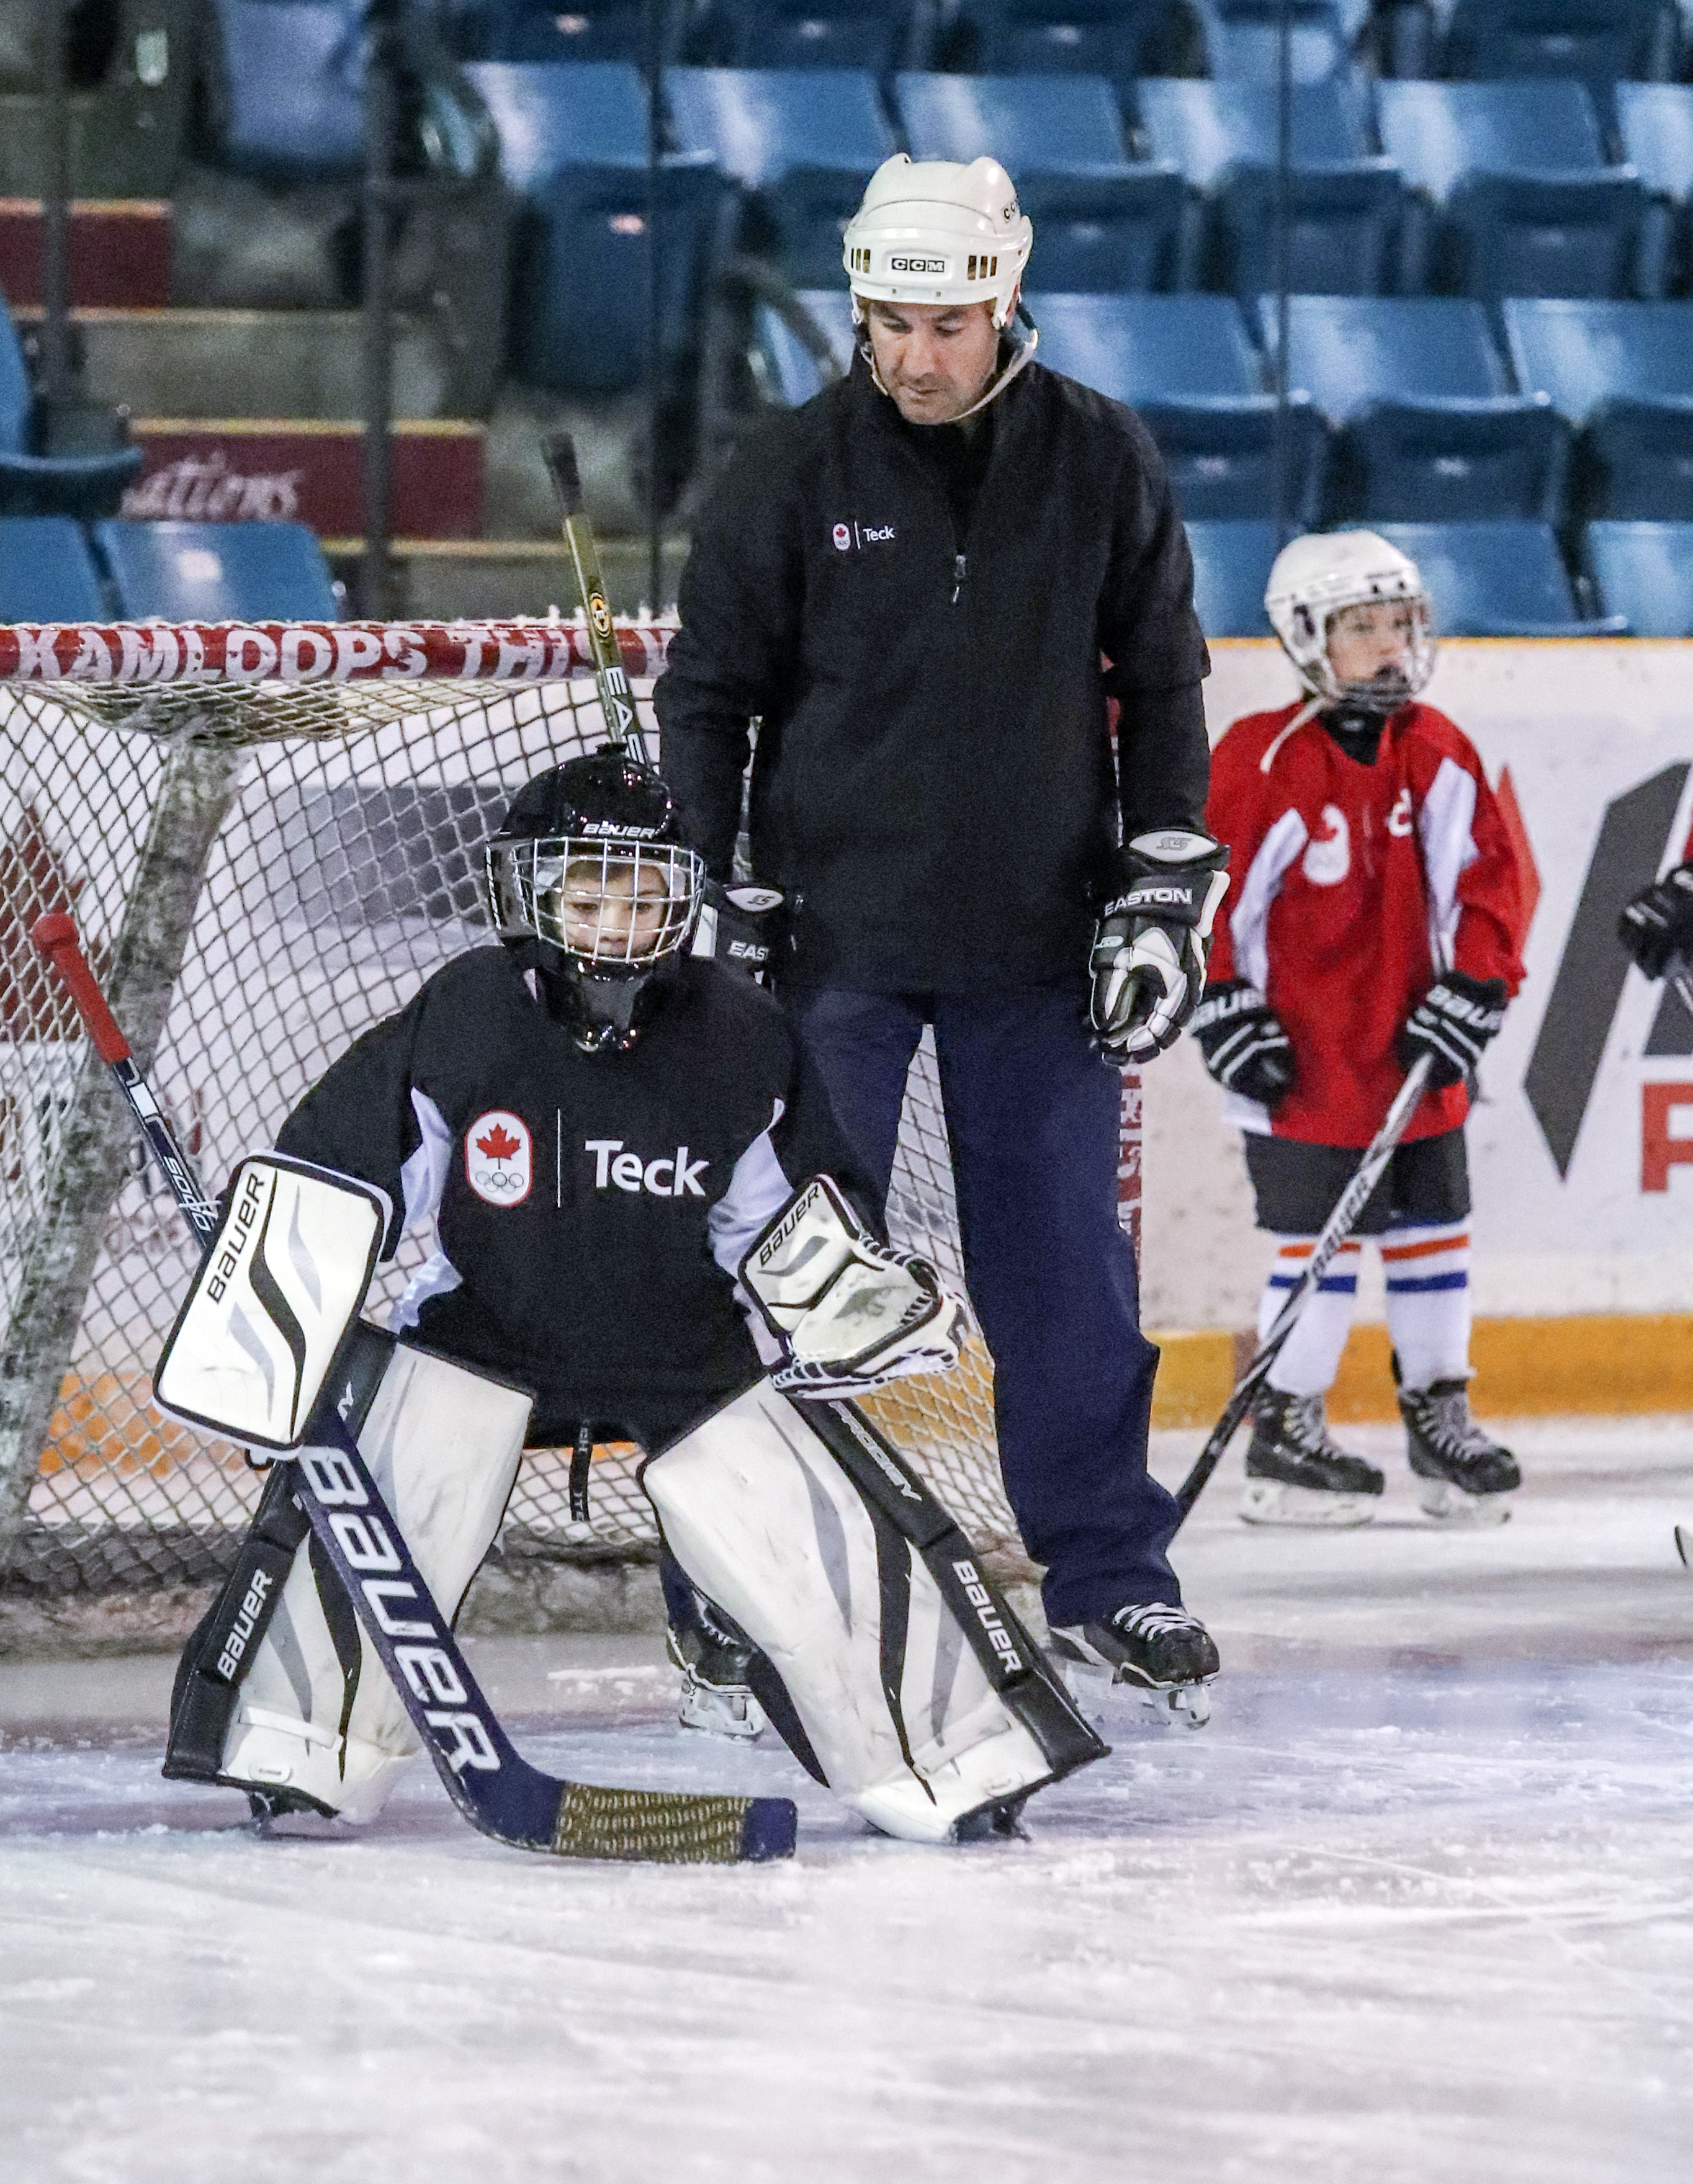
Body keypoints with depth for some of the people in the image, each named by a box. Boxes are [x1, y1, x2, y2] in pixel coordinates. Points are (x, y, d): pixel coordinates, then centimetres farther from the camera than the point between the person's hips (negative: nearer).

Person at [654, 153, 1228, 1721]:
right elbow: (709, 691, 1)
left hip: (1034, 942, 1)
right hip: (833, 932, -1)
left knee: (1063, 1263, 4)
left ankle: (1108, 1577, 15)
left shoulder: (1099, 463, 0)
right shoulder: (794, 471, -4)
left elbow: (1159, 681, 9)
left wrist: (1166, 885, 3)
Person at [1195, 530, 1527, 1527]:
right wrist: (1226, 1012, -11)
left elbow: (1488, 877, 8)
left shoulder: (1440, 754, 4)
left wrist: (1470, 992, -3)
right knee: (1319, 1240, -3)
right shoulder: (1262, 762, -12)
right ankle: (1286, 1428, 7)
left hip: (1419, 1059, 5)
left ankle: (1441, 1411, 22)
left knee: (1433, 1230, 11)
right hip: (1303, 1063, -5)